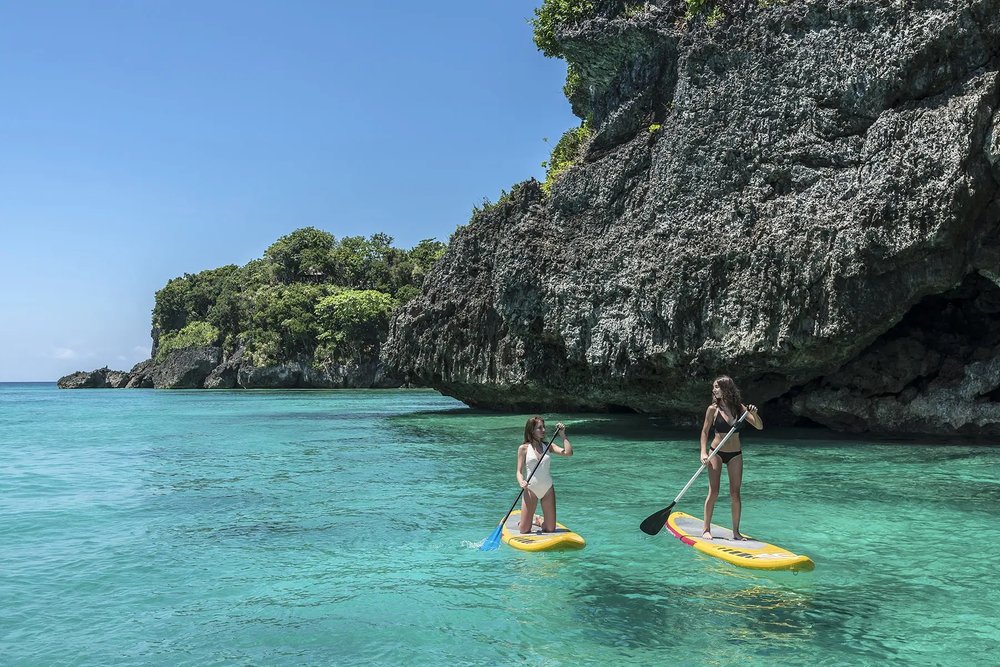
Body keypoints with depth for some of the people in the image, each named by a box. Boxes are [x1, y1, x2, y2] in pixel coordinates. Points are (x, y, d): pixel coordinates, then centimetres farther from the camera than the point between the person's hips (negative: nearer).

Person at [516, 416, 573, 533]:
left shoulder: (548, 446, 5)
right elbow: (519, 471, -5)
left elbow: (568, 452, -9)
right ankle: (527, 520, 33)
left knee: (550, 530, 6)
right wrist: (521, 482, -25)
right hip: (530, 490, -3)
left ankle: (537, 520, 37)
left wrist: (563, 435, -6)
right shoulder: (524, 448, -4)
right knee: (524, 530, -1)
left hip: (548, 489, 3)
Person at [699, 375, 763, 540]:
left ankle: (736, 531, 13)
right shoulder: (713, 409, -5)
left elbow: (759, 427, 2)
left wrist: (754, 414, -18)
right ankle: (706, 529, 4)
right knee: (713, 492, -6)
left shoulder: (739, 408, 1)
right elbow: (705, 432, -1)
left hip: (735, 454, 2)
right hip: (716, 452, -2)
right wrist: (703, 452, -13)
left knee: (735, 494, 4)